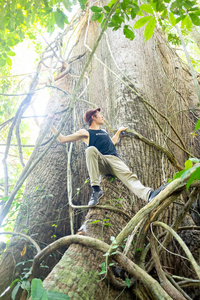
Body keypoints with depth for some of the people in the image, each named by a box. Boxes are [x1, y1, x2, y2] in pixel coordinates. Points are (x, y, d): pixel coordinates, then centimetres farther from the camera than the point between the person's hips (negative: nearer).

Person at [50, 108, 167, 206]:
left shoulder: (104, 131, 35)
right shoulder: (85, 133, 17)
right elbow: (62, 139, 12)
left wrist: (119, 131, 53)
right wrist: (52, 125, 7)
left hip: (114, 159, 4)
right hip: (101, 162, -4)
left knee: (128, 175, -26)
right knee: (91, 149, -35)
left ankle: (148, 194, -56)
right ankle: (96, 189, -36)